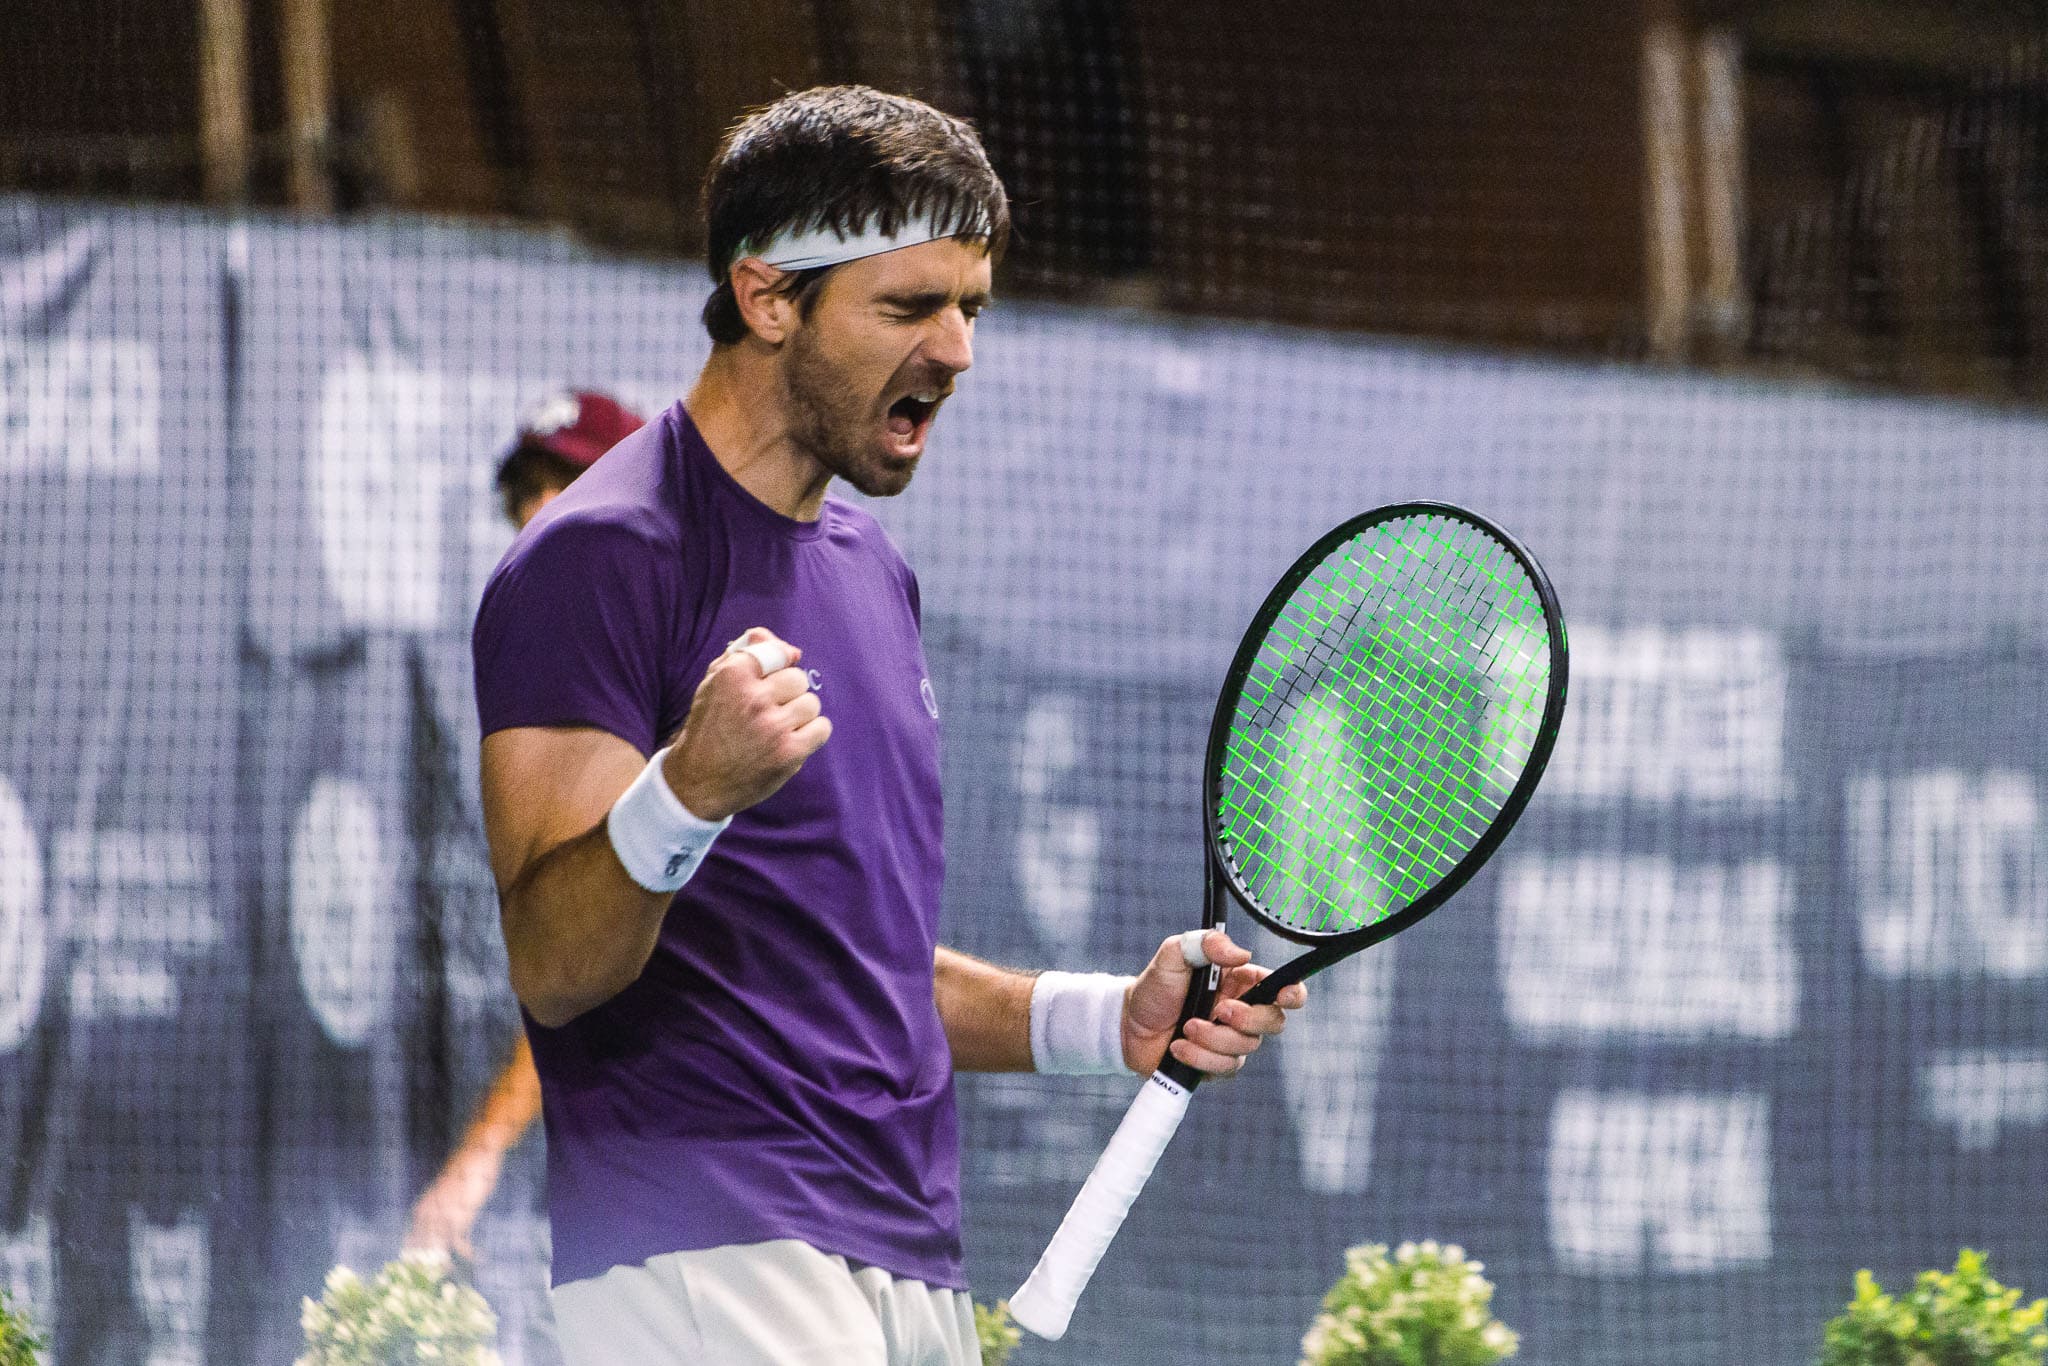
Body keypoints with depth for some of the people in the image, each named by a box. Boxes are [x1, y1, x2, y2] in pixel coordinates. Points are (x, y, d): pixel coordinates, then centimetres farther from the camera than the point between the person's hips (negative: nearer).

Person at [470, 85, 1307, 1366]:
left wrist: (1109, 1018, 15)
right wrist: (686, 792, -32)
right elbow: (552, 963, -14)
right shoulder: (601, 559, -7)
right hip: (705, 1253, -8)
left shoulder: (873, 573, 21)